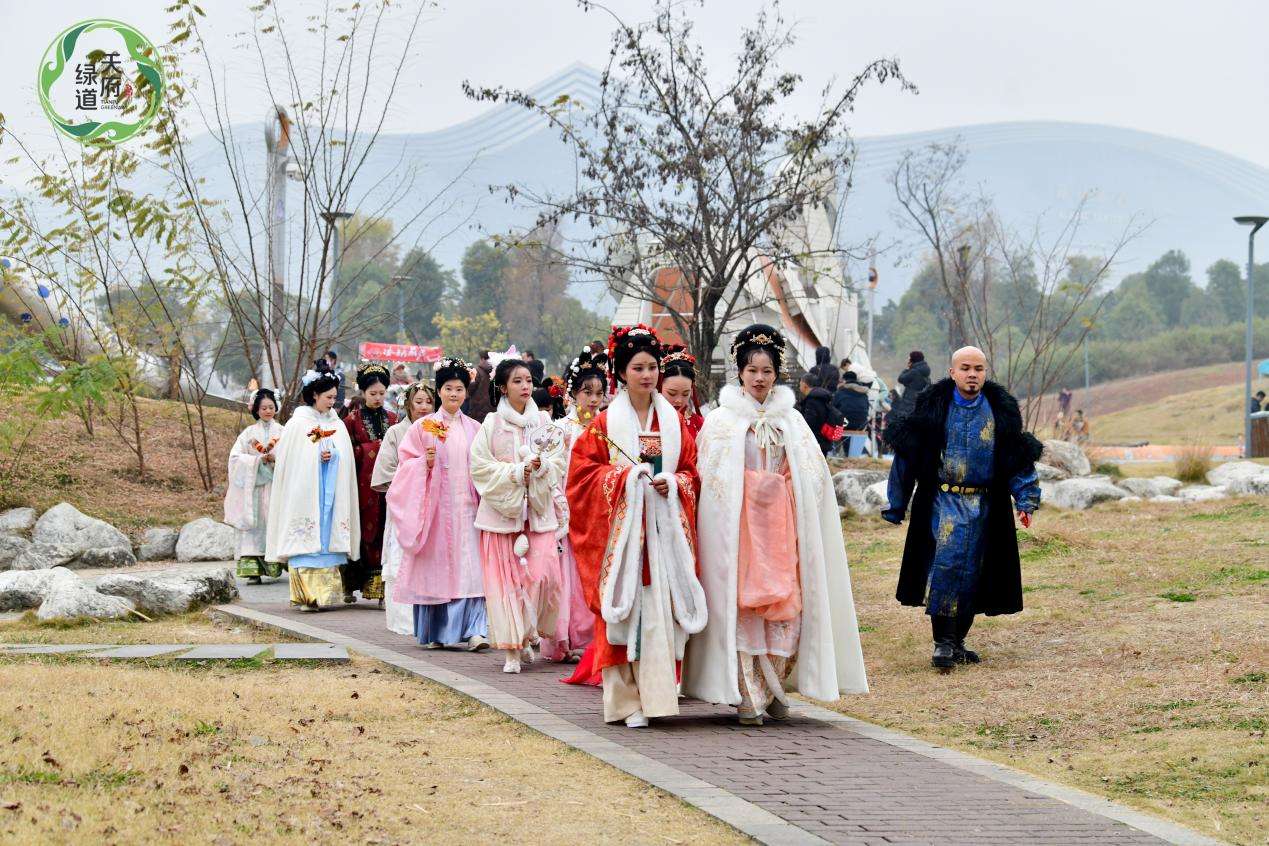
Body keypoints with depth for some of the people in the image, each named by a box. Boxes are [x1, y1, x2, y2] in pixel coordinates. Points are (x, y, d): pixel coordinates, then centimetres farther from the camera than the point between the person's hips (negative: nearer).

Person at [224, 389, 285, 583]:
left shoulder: (282, 432, 9)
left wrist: (276, 458, -18)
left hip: (277, 486, 0)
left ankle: (276, 565, -3)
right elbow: (235, 457, -2)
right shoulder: (249, 432, 9)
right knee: (253, 526, -7)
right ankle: (253, 570, -10)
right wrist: (259, 459, -14)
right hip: (254, 487, 0)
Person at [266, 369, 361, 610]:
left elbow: (346, 456, 10)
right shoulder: (298, 424, 1)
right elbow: (287, 457, -2)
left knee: (327, 537, -1)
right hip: (303, 489, -4)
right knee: (306, 538, -9)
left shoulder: (338, 425, 13)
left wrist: (333, 455, -9)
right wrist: (317, 456, -10)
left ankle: (324, 592, 0)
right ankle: (306, 593, -10)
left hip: (330, 491, 4)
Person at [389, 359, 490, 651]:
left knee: (469, 568, -8)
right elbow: (406, 463, 2)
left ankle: (474, 630, -13)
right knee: (435, 565, 1)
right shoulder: (424, 426, 3)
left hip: (466, 506, 2)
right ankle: (433, 632, 12)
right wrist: (425, 463, -16)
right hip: (435, 506, -2)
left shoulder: (474, 429, 11)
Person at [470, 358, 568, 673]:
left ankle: (528, 633, 13)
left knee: (544, 575, -9)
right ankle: (512, 649, 1)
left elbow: (560, 464, 7)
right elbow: (480, 466, -5)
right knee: (506, 579, -4)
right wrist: (516, 472, -12)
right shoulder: (492, 424, 0)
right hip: (501, 509, -2)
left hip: (538, 510, 2)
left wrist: (541, 467, -13)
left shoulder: (544, 422, 8)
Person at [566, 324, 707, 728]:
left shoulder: (674, 422, 12)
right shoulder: (605, 423, 3)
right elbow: (583, 472, 0)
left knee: (662, 609, -4)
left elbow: (692, 471, 13)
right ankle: (627, 700, -1)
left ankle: (656, 690, 3)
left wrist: (672, 483, -8)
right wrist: (626, 476, -13)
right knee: (624, 611, -6)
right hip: (621, 528, -3)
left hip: (665, 527, 3)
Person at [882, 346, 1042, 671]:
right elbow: (908, 455, 2)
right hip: (943, 500, -3)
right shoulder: (933, 407, -2)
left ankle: (956, 641, 20)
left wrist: (1026, 499, -5)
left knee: (971, 571, 6)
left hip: (983, 505, 3)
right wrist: (896, 506, 2)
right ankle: (942, 641, -16)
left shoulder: (1002, 410, 4)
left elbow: (1019, 458, 8)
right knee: (947, 559, -19)